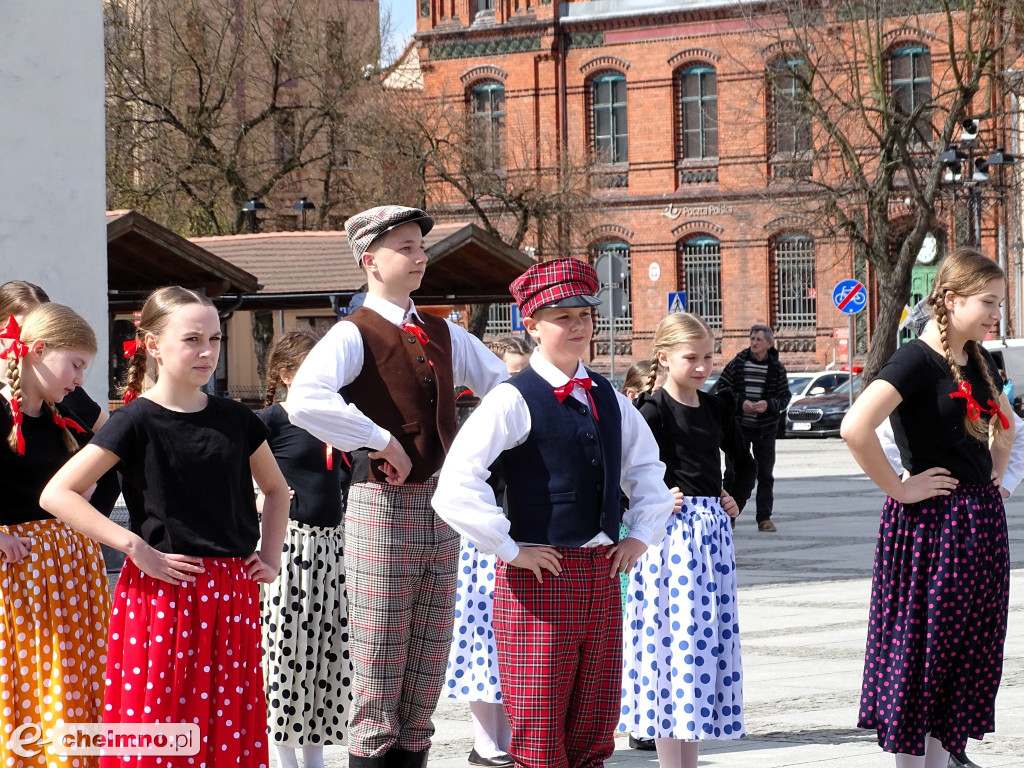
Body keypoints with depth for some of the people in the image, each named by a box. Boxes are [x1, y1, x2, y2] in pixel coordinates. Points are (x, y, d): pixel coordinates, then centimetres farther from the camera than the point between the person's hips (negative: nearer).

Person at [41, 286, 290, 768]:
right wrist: (137, 549, -14)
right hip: (162, 595, -4)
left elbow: (276, 489, 25)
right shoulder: (137, 422, -6)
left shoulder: (235, 419, 8)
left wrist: (271, 557, 12)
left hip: (231, 595, 5)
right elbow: (57, 494, -12)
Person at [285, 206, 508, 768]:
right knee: (380, 660, -1)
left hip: (441, 507, 7)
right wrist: (381, 441, -21)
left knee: (429, 660, 11)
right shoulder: (354, 335, -8)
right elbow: (303, 401, -26)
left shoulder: (444, 334, 13)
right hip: (383, 504, -6)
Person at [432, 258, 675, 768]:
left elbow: (647, 469, 26)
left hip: (603, 574, 6)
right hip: (538, 576, -6)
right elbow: (456, 487, -19)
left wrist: (641, 534, 13)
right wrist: (509, 550, -15)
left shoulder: (608, 398, 11)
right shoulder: (514, 400, -10)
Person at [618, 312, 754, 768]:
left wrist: (738, 499, 12)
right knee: (674, 639, -5)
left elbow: (744, 461, 26)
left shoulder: (715, 408, 12)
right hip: (672, 532, -7)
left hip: (714, 529, 7)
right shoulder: (654, 410, -9)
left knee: (710, 642, 9)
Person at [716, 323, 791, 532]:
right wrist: (740, 403, -14)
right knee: (733, 471, 2)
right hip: (738, 427, 0)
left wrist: (769, 404, -17)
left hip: (765, 428, 0)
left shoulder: (777, 368, 1)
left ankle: (764, 518, 9)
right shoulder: (738, 363, -1)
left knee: (765, 474, 3)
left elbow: (785, 396, 2)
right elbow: (721, 388, -1)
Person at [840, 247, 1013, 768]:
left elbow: (1004, 424, 31)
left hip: (981, 520, 8)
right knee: (919, 652, -2)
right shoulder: (916, 360, -15)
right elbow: (855, 428, -29)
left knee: (969, 653, 11)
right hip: (930, 523, -8)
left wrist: (994, 474, 15)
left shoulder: (978, 361, 10)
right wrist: (898, 488, -19)